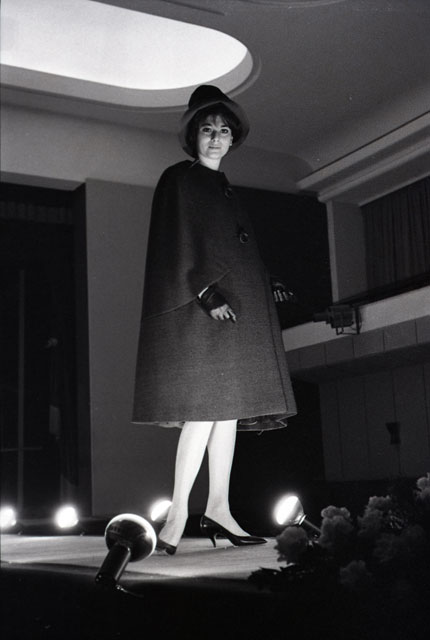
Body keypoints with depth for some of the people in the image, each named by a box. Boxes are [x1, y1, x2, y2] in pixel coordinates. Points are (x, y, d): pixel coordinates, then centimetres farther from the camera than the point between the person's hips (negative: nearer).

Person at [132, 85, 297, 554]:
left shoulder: (225, 190, 24)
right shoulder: (178, 180, 1)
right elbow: (177, 247, -10)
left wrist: (266, 288, 15)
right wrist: (207, 294, -20)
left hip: (235, 309, 8)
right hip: (198, 310, -8)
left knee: (229, 406, 3)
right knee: (206, 406, -14)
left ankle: (218, 510, 6)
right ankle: (178, 514, -8)